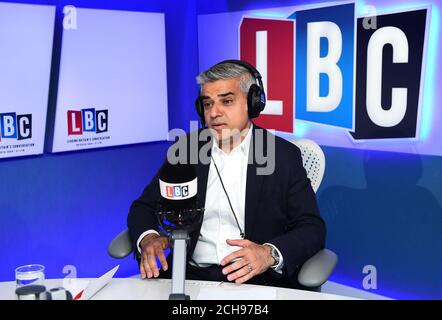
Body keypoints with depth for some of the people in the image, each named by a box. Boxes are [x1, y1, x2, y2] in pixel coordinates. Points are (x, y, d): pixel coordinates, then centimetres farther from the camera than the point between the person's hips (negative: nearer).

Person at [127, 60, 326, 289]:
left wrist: (270, 254, -21)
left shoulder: (284, 156, 4)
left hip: (260, 278, -1)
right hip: (191, 275, 2)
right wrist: (148, 238, -12)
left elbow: (313, 228, 0)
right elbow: (144, 207, 12)